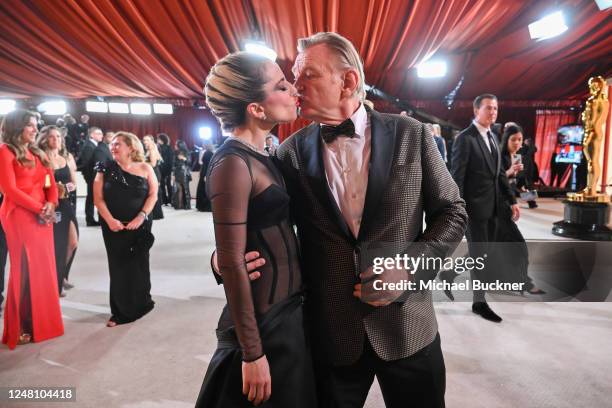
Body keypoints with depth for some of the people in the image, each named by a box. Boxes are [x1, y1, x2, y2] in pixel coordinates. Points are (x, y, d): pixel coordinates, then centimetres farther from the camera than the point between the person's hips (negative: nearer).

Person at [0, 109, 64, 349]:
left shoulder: (38, 154, 17)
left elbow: (51, 184, 12)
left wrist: (51, 205, -6)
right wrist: (40, 208, -14)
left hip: (42, 218, 7)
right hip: (19, 217, -7)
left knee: (43, 269, 10)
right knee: (25, 271, -2)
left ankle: (40, 321, 22)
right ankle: (20, 328, 10)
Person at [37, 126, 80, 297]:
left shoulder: (68, 158, 10)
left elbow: (74, 183, 13)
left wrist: (67, 188, -7)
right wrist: (53, 189, -22)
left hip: (66, 205, 5)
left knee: (72, 243, 8)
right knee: (55, 245, 0)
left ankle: (61, 276, 31)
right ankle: (54, 283, 18)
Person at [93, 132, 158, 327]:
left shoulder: (145, 168, 1)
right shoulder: (106, 169, 3)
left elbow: (153, 195, -2)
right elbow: (98, 198, -1)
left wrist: (141, 216, -13)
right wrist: (110, 220, -14)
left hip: (139, 226, -1)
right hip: (114, 227, 1)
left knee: (139, 265, 6)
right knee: (118, 267, 5)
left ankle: (141, 305, 24)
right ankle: (121, 312, 16)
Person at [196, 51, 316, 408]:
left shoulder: (261, 157, 5)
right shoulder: (234, 164, -20)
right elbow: (232, 264, -21)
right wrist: (252, 353, -16)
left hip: (289, 313, 8)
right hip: (265, 322, -8)